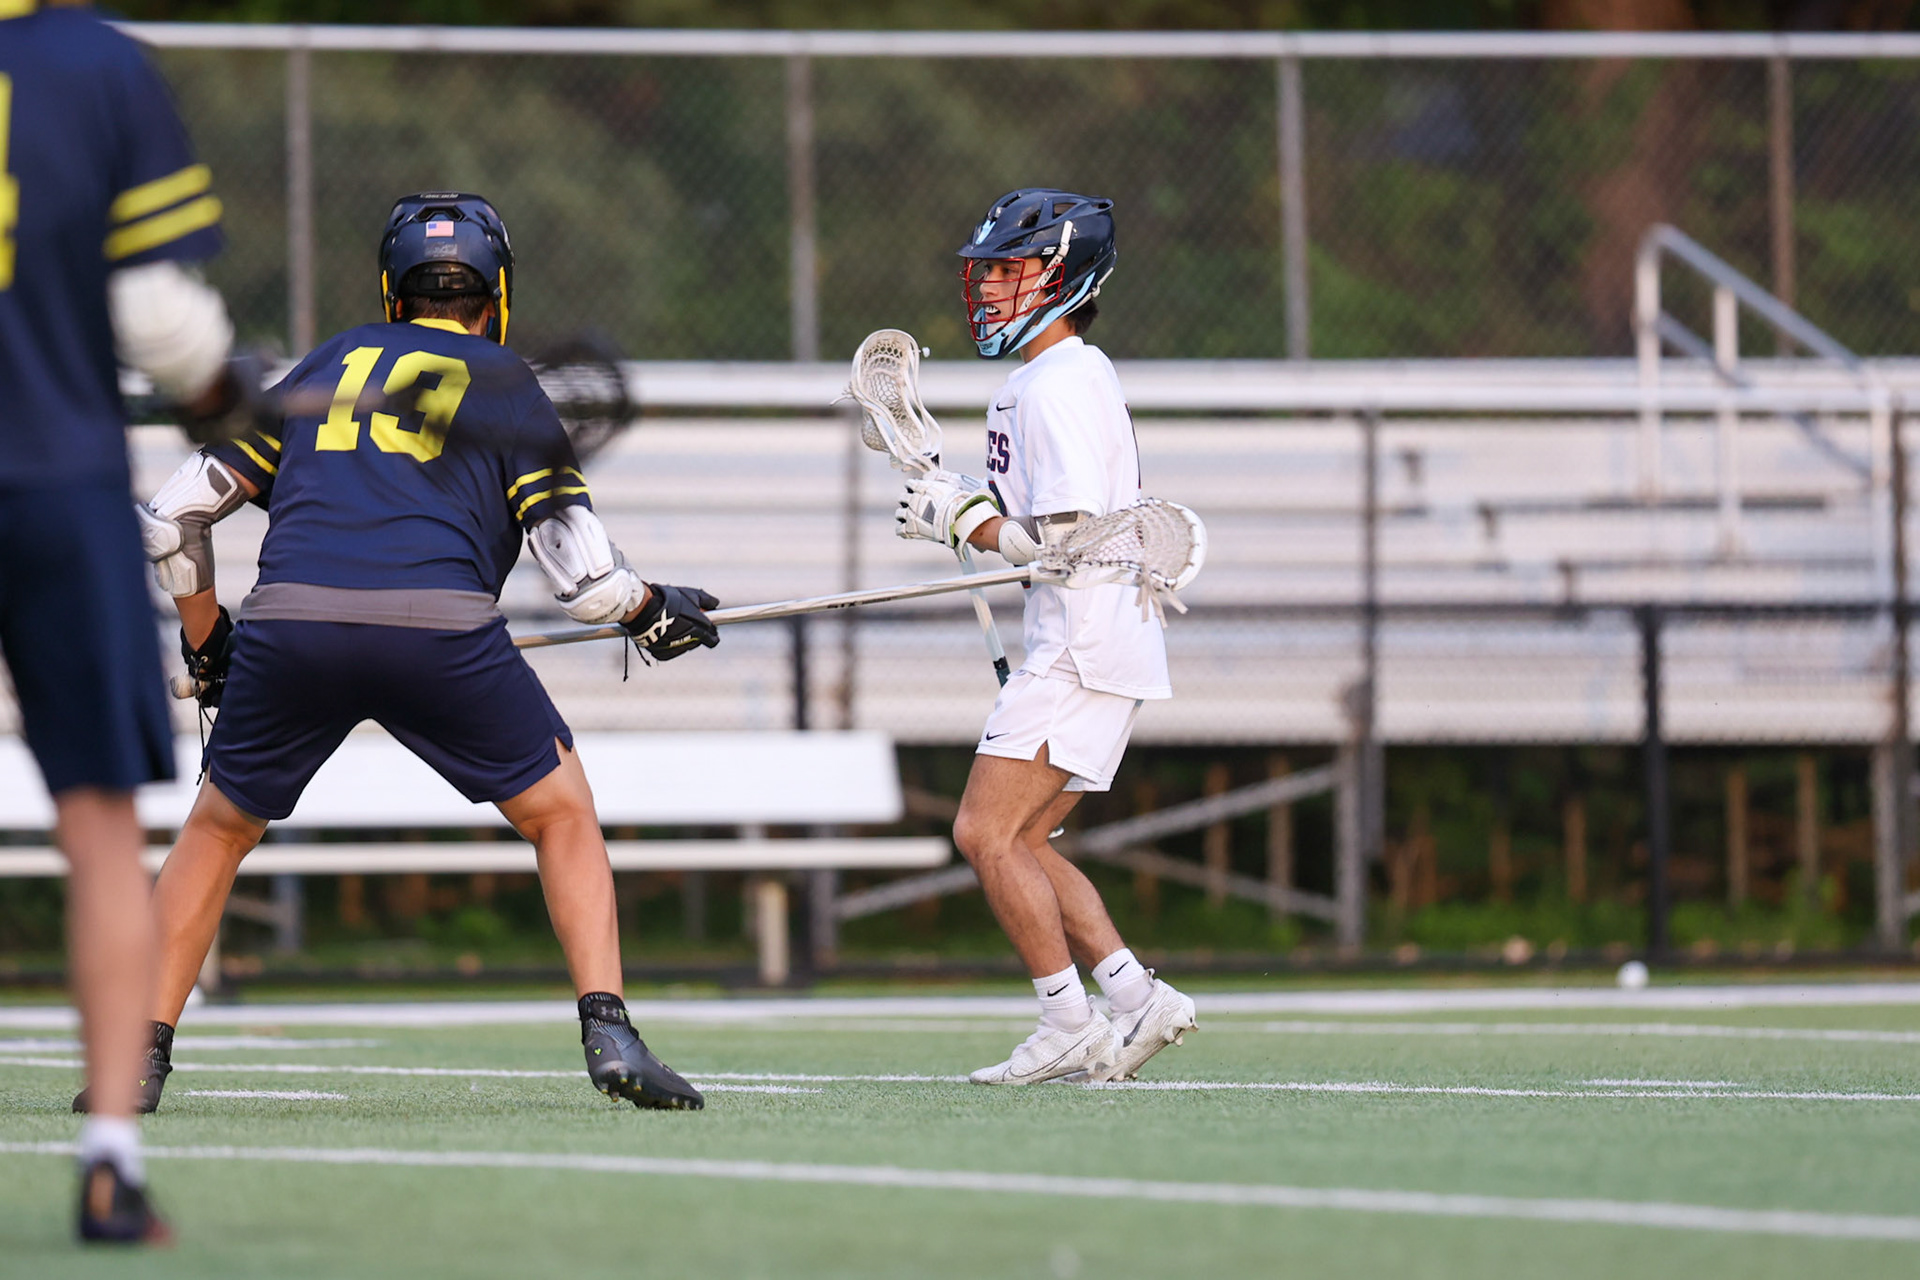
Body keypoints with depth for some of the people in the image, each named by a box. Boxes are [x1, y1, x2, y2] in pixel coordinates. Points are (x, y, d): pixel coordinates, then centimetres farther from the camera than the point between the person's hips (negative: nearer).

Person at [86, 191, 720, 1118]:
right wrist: (652, 611, 29)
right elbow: (586, 579, 8)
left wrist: (206, 645, 37)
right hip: (437, 626, -2)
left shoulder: (328, 365, 26)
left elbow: (172, 518, 24)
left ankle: (140, 1055, 15)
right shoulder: (507, 385, 18)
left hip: (289, 624, 2)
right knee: (562, 815, 17)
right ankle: (608, 1032, 2)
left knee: (219, 828, 22)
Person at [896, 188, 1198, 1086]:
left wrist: (961, 522, -9)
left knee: (986, 833, -11)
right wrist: (964, 502, 11)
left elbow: (1066, 537, -21)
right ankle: (1137, 999, 8)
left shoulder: (1058, 385, -14)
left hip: (1081, 649, -11)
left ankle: (1070, 1026, -9)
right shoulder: (1069, 375, 18)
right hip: (1090, 648, 11)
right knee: (1018, 843, 12)